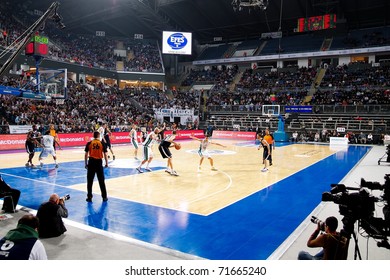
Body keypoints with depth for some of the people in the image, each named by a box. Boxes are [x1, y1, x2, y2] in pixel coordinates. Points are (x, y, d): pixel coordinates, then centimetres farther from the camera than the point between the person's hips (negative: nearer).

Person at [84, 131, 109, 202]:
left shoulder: (89, 143, 1)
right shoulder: (102, 143, 0)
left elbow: (86, 154, 1)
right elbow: (105, 154, -1)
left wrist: (86, 164, 9)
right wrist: (106, 163, 8)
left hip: (91, 162, 0)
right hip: (99, 162, 0)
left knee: (90, 181, 9)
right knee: (101, 181, 8)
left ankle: (89, 197, 13)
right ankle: (104, 197, 13)